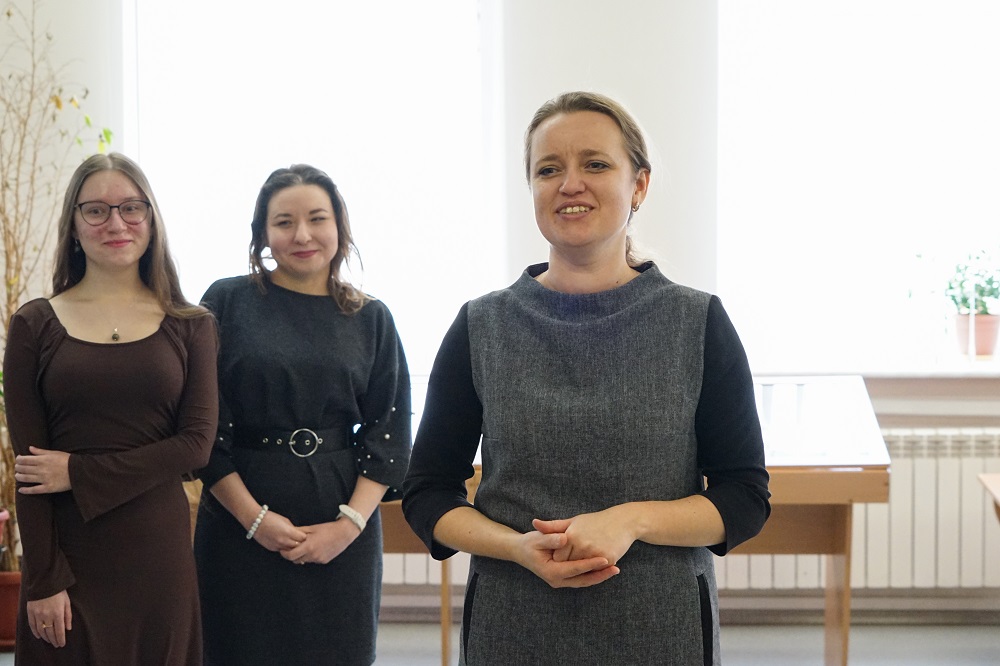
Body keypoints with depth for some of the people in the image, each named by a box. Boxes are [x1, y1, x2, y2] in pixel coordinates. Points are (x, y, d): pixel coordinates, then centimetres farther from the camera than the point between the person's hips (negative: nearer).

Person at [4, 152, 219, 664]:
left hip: (159, 552, 1)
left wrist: (78, 474, -11)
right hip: (66, 556, -1)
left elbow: (197, 444, -4)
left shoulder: (190, 326, 5)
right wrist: (43, 580, -10)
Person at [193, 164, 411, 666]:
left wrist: (348, 524, -9)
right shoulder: (227, 302, -1)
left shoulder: (370, 318, 6)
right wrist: (255, 518, -12)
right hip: (240, 526, -2)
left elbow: (389, 436, 3)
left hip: (344, 530, 2)